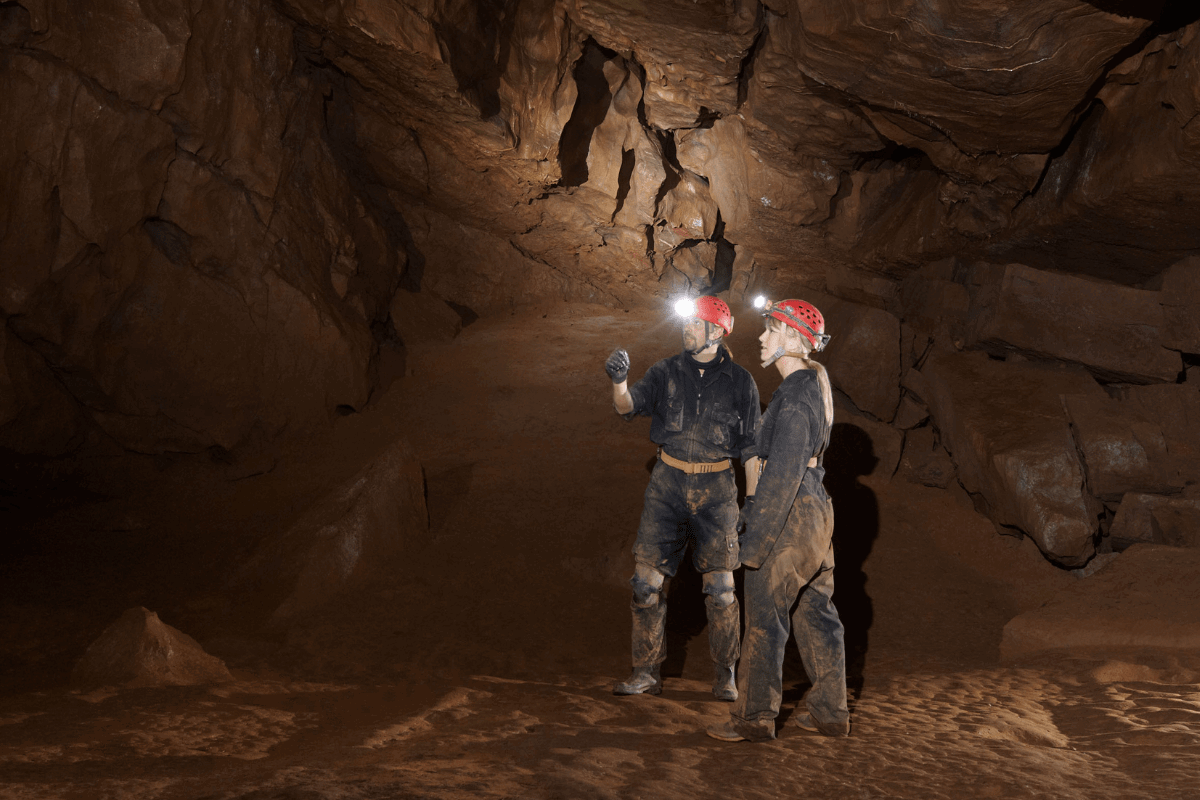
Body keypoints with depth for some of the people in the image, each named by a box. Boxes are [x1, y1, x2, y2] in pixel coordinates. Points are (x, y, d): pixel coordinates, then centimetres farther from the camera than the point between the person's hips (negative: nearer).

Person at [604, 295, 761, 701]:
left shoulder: (739, 383, 1)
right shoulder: (667, 372, 4)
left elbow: (750, 447, 6)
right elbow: (630, 405, -10)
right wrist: (619, 381, -32)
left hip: (715, 488, -2)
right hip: (667, 484, 2)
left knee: (720, 588, -3)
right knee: (646, 581, -1)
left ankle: (724, 675, 13)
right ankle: (647, 671, 11)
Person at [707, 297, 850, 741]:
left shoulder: (795, 396, -18)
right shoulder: (815, 384, 12)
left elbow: (784, 472, -22)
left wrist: (757, 538, -20)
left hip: (791, 511, -10)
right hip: (817, 507, 10)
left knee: (764, 617, -2)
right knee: (815, 612, 15)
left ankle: (754, 718, 4)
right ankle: (830, 712, 22)